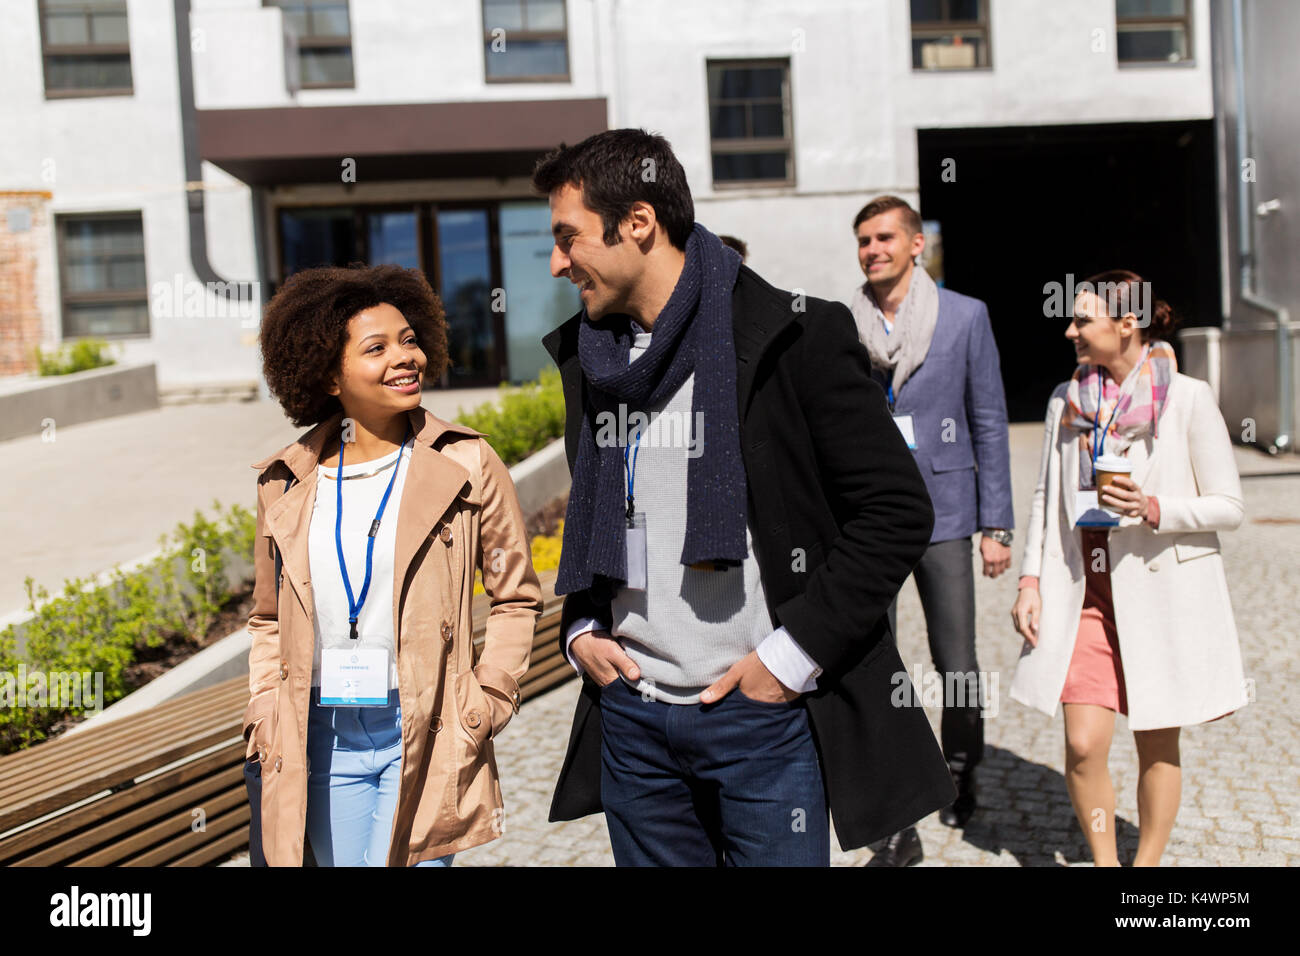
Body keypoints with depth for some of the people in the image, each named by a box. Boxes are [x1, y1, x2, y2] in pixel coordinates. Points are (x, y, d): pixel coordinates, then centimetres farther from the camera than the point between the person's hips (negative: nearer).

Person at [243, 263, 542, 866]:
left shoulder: (465, 465, -4)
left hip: (426, 738, -3)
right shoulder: (286, 484, 4)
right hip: (323, 740, 3)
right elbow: (269, 622, 15)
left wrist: (484, 706, -6)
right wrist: (265, 721, 4)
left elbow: (517, 598, 2)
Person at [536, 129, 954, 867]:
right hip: (631, 715, 6)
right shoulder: (587, 351, 9)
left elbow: (898, 512, -11)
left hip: (765, 713, -5)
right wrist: (580, 627, 7)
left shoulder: (794, 338, -11)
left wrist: (793, 654, -14)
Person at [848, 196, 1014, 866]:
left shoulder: (965, 316, 2)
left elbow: (989, 424, 3)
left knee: (958, 671, 6)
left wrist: (996, 526, -1)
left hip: (941, 514, 0)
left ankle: (960, 773, 38)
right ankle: (896, 831, 11)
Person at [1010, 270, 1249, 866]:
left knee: (1157, 745, 9)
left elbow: (1228, 506, -3)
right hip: (1086, 594, 3)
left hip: (1164, 595, -2)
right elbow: (1045, 498, 13)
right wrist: (1030, 579, 5)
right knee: (1083, 745, -3)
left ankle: (1147, 861, 30)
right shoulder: (1066, 401, 7)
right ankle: (1104, 861, 19)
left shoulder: (1187, 399, -5)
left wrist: (1154, 508, -20)